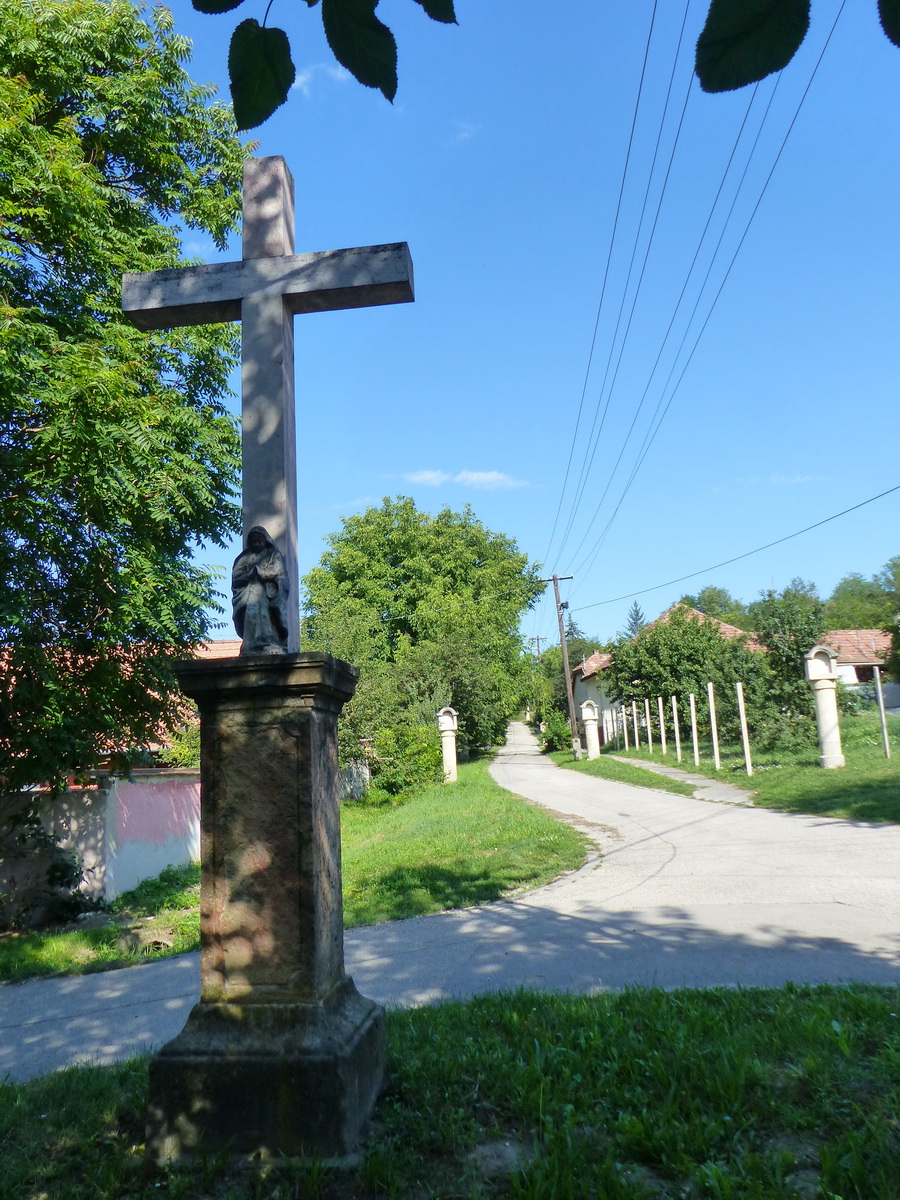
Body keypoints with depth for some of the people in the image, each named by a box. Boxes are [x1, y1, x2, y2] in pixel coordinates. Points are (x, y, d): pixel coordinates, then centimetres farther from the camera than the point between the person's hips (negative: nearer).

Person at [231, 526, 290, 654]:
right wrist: (252, 574, 0)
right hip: (249, 596, 3)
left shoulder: (274, 556, 17)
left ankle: (272, 650, -29)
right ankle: (251, 652, -25)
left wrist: (256, 571, 4)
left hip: (268, 596, -2)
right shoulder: (245, 558, 25)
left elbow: (276, 572, 1)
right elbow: (236, 576, 14)